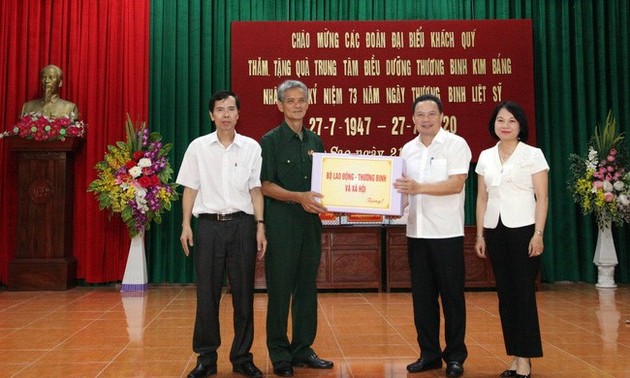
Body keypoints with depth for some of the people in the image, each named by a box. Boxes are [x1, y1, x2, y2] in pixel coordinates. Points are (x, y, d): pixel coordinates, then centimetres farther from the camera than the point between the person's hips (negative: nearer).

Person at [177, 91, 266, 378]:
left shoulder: (251, 147, 4)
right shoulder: (198, 147, 4)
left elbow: (256, 190, 5)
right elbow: (190, 189, 6)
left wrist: (260, 226, -2)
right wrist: (186, 225, -1)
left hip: (242, 224, 0)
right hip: (209, 224, 0)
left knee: (243, 293, 5)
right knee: (207, 294, 4)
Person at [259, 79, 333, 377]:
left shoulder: (315, 142, 13)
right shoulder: (270, 141, -2)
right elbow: (266, 186, -9)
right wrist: (299, 197, -21)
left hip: (310, 221, 5)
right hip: (281, 223, -5)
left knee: (307, 288, 10)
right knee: (280, 290, 1)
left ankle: (303, 350, 21)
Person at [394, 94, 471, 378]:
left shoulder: (456, 144, -5)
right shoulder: (408, 149, 12)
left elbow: (456, 184, -15)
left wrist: (420, 188, -26)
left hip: (447, 232, -5)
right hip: (416, 232, 5)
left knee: (451, 296, 3)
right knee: (422, 295, 10)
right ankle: (429, 353, 21)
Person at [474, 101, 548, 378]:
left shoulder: (533, 155, -2)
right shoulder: (485, 157, 10)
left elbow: (542, 198, -5)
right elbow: (482, 198, 12)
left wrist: (538, 234, -12)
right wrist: (480, 235, 8)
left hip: (523, 230, -4)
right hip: (495, 231, 5)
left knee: (524, 294, -2)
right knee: (505, 295, 7)